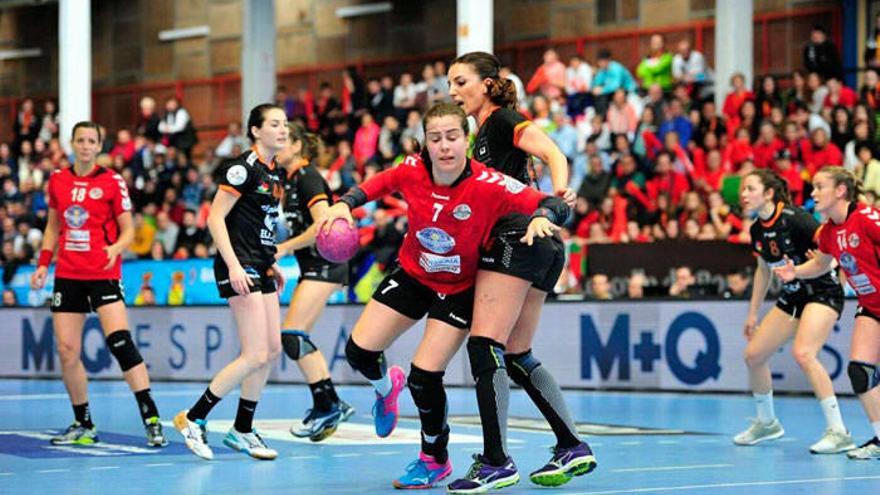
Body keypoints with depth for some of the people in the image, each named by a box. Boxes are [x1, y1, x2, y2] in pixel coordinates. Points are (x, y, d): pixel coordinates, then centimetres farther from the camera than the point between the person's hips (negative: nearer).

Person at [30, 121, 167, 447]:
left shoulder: (112, 182, -3)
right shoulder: (57, 180, 9)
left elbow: (128, 230, -1)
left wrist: (116, 248, -22)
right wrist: (43, 264, 12)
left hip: (103, 274, -4)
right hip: (67, 274, 4)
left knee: (119, 340, -20)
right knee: (67, 351, 1)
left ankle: (151, 419, -18)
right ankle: (83, 425, 15)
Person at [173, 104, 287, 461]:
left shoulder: (273, 173, 14)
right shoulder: (243, 168, -13)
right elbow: (215, 219, -16)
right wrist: (233, 265, -23)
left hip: (259, 268, 9)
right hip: (240, 267, -9)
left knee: (273, 350, 8)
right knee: (256, 355, -13)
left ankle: (242, 430, 18)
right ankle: (192, 419, -4)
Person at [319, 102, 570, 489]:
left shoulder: (487, 185, -29)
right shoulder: (412, 171, -19)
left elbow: (557, 207, -32)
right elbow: (377, 184, 4)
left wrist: (541, 218, -53)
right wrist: (346, 204, -14)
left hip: (459, 289, -4)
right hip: (412, 275, 4)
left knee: (424, 376, -13)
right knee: (358, 351, 0)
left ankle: (435, 459, 15)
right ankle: (386, 387, 40)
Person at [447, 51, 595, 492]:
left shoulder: (503, 120, -3)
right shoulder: (483, 133, 23)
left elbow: (553, 154, -17)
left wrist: (558, 192, -38)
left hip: (516, 238, -10)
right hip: (542, 248, 10)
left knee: (484, 346, -14)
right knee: (517, 355, 13)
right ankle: (572, 447, 14)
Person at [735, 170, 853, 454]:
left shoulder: (793, 219, -20)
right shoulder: (757, 231, 4)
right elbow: (764, 270, 19)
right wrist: (753, 313, 21)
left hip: (823, 292, -9)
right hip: (792, 297, 9)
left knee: (803, 353, -28)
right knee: (754, 355, 7)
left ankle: (838, 432, -23)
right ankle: (767, 423, 30)